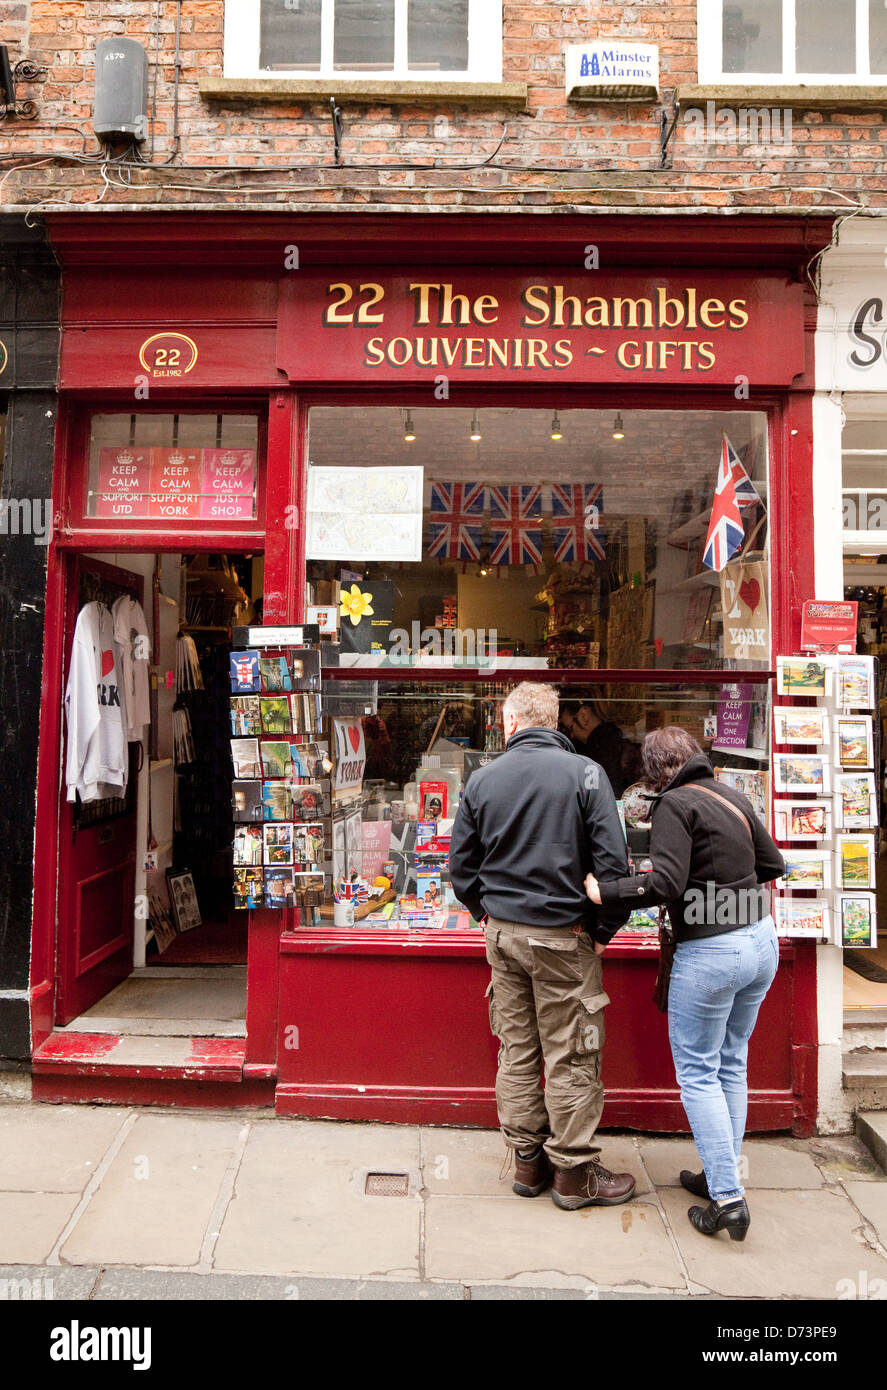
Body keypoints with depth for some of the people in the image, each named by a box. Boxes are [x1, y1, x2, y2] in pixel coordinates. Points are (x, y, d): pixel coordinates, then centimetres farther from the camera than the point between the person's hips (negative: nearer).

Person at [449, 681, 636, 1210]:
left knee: (517, 1050, 14)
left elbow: (461, 865, 5)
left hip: (503, 934, 4)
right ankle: (575, 1172, 18)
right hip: (563, 935, -4)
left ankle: (527, 1161, 26)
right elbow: (612, 862, -13)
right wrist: (603, 931, -2)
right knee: (570, 1057, 6)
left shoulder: (483, 779, 1)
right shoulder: (585, 774, -10)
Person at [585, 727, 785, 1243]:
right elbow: (772, 864, 16)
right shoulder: (734, 797, 8)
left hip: (710, 952, -8)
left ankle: (727, 1197, 6)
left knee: (698, 1072, 5)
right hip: (761, 938, 8)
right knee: (731, 1063, 19)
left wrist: (603, 892, -19)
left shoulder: (676, 803, -14)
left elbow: (666, 884, -24)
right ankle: (725, 1174, 29)